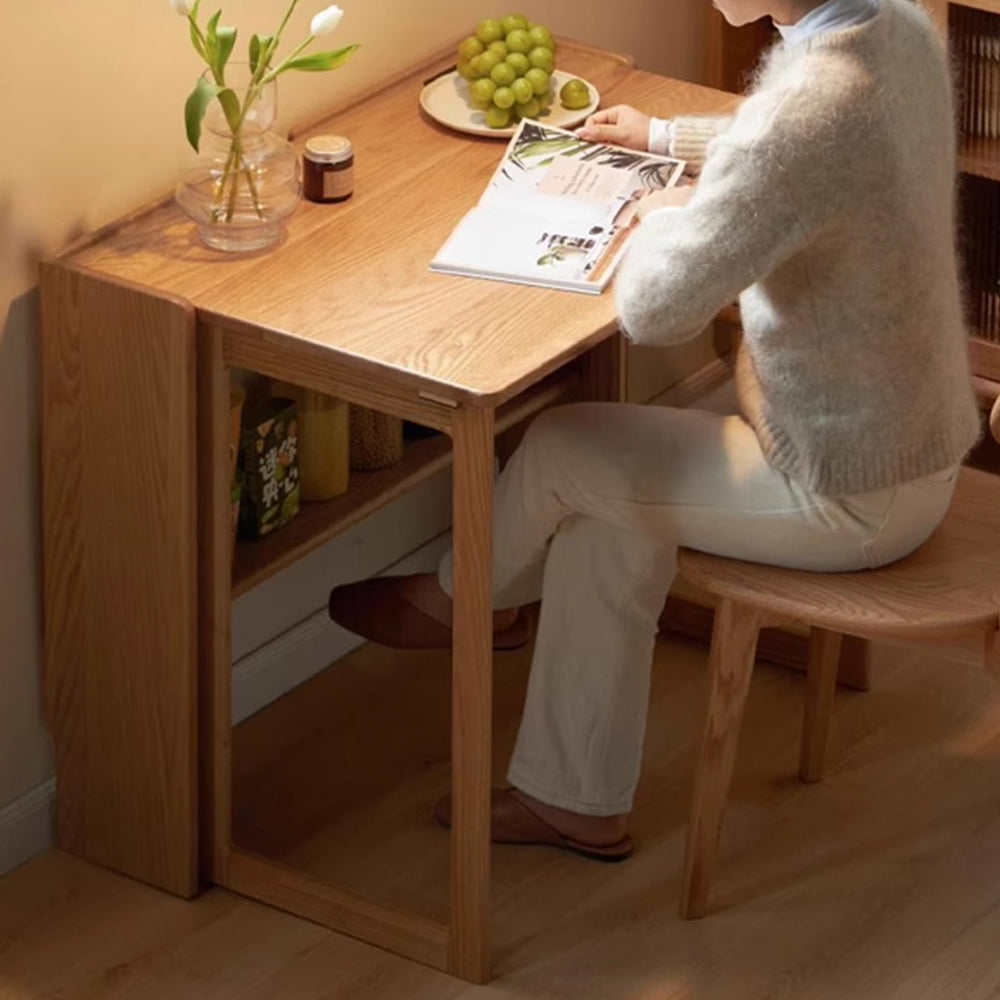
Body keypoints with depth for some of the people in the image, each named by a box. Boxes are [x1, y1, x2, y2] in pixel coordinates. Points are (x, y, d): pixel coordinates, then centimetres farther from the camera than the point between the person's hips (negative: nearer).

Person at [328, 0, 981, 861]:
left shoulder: (806, 104, -34)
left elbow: (653, 309, -26)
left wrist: (666, 216, -5)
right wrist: (668, 138, 27)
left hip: (850, 496, -8)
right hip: (915, 440, 8)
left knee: (559, 450, 8)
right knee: (603, 514, 14)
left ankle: (459, 598, 38)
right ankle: (580, 800, 23)